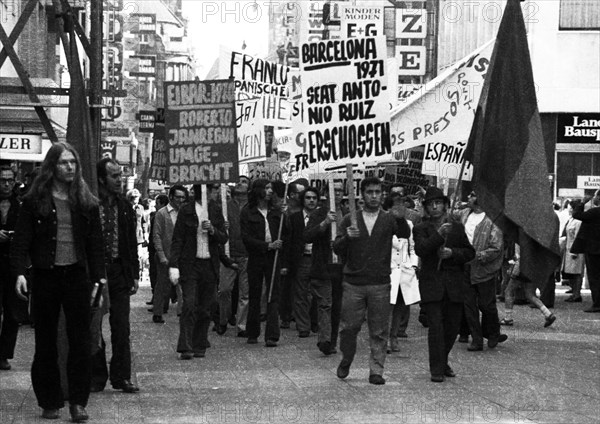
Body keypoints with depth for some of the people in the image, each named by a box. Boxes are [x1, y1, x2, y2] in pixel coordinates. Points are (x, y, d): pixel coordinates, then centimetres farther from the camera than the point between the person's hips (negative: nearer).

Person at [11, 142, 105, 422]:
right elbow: (21, 239, -2)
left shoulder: (86, 202, 7)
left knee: (81, 341, -2)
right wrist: (19, 272, -14)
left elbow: (95, 242, 8)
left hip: (77, 275, 1)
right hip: (45, 276, -1)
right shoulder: (35, 200, 1)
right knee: (46, 343, 5)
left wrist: (97, 278, 2)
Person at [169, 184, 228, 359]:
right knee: (189, 306, -11)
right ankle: (185, 348, -11)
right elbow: (177, 240, -1)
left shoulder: (215, 211, 9)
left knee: (205, 308, 5)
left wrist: (212, 230, -12)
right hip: (189, 265, -3)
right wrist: (173, 265, -9)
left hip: (209, 265, 3)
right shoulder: (186, 211, 0)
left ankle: (200, 346, 15)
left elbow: (224, 238, 9)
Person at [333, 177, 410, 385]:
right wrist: (347, 237, -18)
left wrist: (400, 217, -34)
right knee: (349, 327, 4)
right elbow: (337, 249, 3)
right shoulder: (350, 220, 7)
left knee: (379, 331, 1)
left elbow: (405, 234, -14)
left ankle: (376, 371, 8)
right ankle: (346, 361, 27)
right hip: (353, 283, 0)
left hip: (380, 284, 0)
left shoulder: (389, 219, 4)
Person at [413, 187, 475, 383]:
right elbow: (420, 249, -15)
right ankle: (437, 369, -5)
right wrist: (439, 235, -26)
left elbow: (470, 252, 10)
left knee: (452, 326, 9)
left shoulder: (457, 228, 13)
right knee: (435, 327, -9)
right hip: (431, 284, -3)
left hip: (454, 284, 4)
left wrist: (452, 253, -8)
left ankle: (443, 361, 30)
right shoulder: (421, 229, 3)